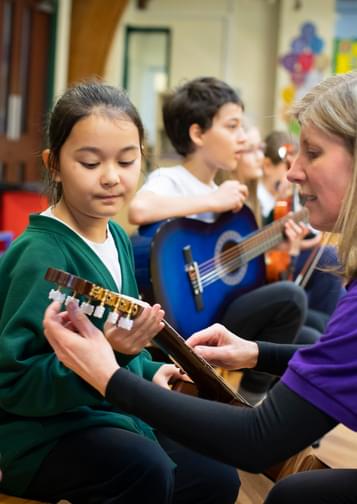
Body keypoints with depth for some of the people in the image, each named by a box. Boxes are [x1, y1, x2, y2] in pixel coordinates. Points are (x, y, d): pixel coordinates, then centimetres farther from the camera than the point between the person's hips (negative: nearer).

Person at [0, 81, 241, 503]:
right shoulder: (42, 255, -23)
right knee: (146, 468, -33)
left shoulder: (117, 238, 5)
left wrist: (148, 370, 5)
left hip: (112, 416, 9)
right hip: (41, 432, -9)